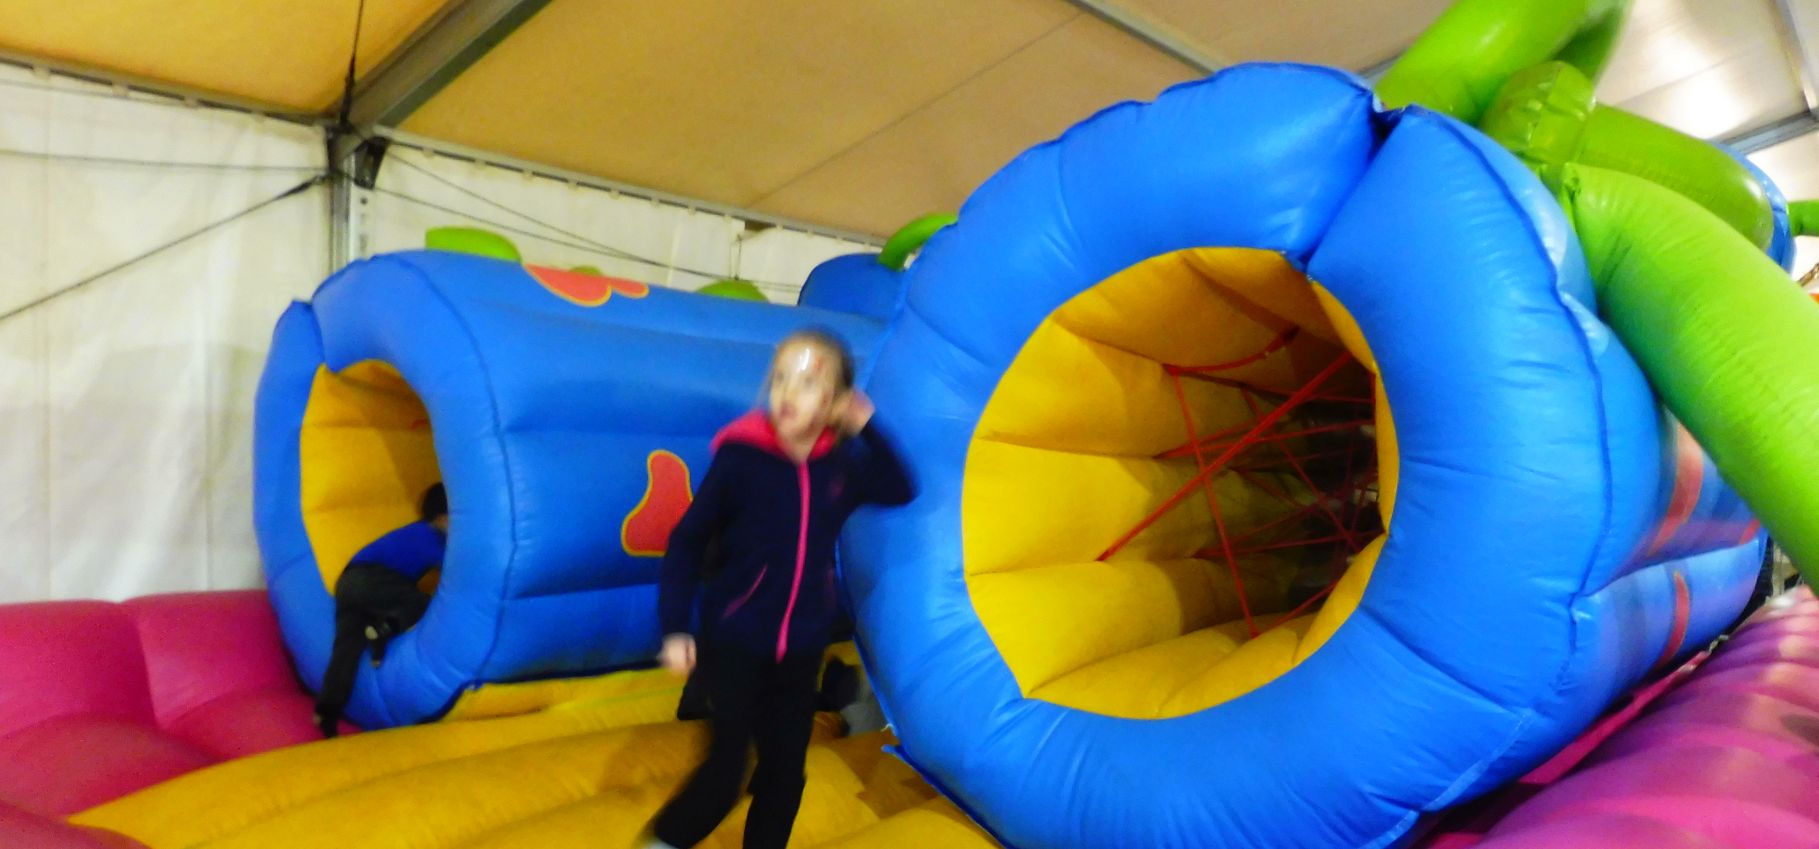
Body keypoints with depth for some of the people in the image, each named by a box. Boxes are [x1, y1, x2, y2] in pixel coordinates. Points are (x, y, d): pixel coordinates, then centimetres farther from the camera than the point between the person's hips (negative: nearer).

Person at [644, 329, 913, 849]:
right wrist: (675, 627, -12)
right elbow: (687, 541, -7)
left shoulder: (841, 466, -3)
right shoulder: (741, 456, -14)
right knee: (725, 771, -3)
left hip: (801, 650, 4)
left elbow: (900, 491, 15)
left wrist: (867, 429, 2)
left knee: (785, 772, 12)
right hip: (734, 643, -4)